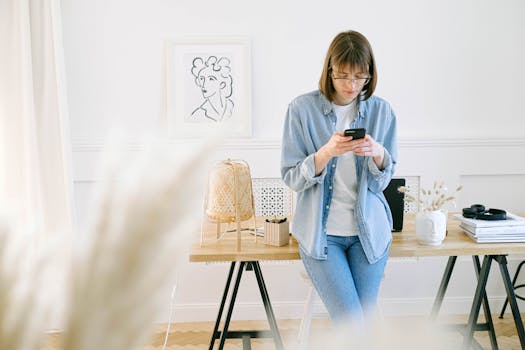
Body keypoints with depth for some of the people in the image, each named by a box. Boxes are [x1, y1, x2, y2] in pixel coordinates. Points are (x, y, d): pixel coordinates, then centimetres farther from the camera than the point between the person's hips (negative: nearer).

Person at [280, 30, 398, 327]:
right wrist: (326, 152, -23)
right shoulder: (302, 108, -7)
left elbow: (381, 183, 4)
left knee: (363, 323, 9)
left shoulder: (382, 111, 0)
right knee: (351, 326, -11)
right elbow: (292, 178, -6)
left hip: (369, 231, 3)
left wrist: (378, 154, -18)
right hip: (321, 232, -2)